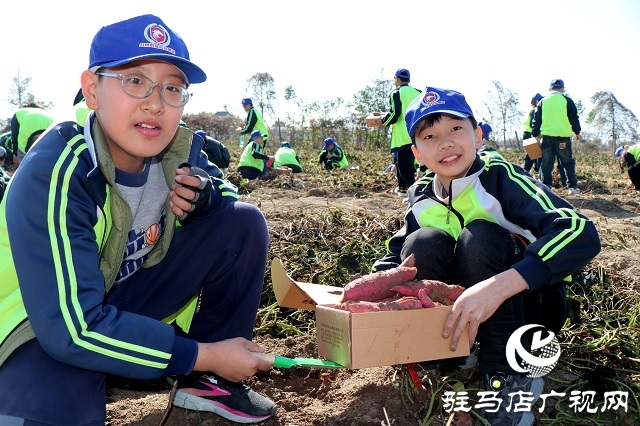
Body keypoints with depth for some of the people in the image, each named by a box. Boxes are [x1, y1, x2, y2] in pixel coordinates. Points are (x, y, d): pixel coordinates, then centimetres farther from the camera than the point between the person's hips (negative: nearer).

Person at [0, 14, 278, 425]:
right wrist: (206, 354, -28)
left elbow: (224, 188, 9)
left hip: (132, 294, 6)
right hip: (47, 325, -5)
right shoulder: (52, 176, -29)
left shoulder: (177, 147, -12)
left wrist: (203, 193, -18)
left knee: (243, 224, -10)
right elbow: (73, 327, -32)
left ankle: (206, 383, 0)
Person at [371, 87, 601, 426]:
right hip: (461, 313, 3)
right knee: (423, 243, -22)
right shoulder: (422, 200, -2)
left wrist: (498, 287, -45)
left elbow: (583, 234, -33)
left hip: (528, 306, -3)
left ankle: (509, 378, -20)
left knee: (478, 237, -30)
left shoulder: (500, 177, -19)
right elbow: (393, 257, 4)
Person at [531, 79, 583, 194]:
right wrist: (577, 132, 14)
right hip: (563, 136, -1)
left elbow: (536, 120, 8)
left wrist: (535, 135, 12)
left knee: (546, 164, 4)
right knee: (568, 162, 9)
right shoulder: (566, 100, 3)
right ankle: (572, 186, 7)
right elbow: (574, 118, 3)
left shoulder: (543, 101, 9)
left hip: (547, 136, 2)